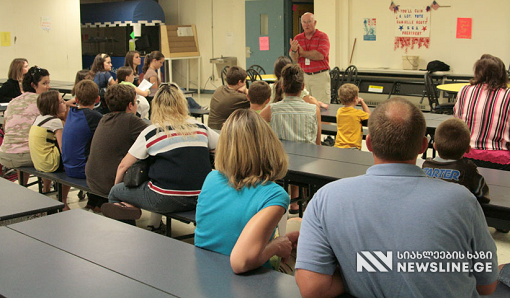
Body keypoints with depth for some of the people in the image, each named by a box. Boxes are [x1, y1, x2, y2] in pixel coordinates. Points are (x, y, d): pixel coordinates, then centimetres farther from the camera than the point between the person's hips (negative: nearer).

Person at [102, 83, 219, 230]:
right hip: (199, 199, 5)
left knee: (114, 193, 15)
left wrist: (116, 185, 25)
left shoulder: (151, 133, -3)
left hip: (166, 201, -5)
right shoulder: (201, 128, 5)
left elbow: (123, 166, 5)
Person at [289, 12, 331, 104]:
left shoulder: (322, 36, -1)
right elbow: (295, 59, 2)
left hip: (320, 76, -4)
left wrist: (302, 53, -3)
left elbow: (320, 55, -15)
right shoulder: (297, 38, 11)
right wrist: (294, 51, -21)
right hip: (303, 75, 4)